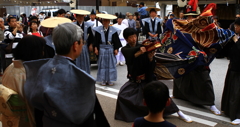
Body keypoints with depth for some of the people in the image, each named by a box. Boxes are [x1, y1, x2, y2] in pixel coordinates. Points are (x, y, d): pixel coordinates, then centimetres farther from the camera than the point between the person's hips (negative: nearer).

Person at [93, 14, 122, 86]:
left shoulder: (113, 30, -3)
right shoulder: (98, 30, -2)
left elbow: (116, 41, 1)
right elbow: (96, 40, 1)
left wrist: (116, 49, -1)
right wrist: (96, 48, -4)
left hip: (110, 49, 0)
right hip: (102, 49, 0)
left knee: (111, 65, 5)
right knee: (102, 65, 5)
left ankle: (110, 80, 16)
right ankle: (103, 80, 15)